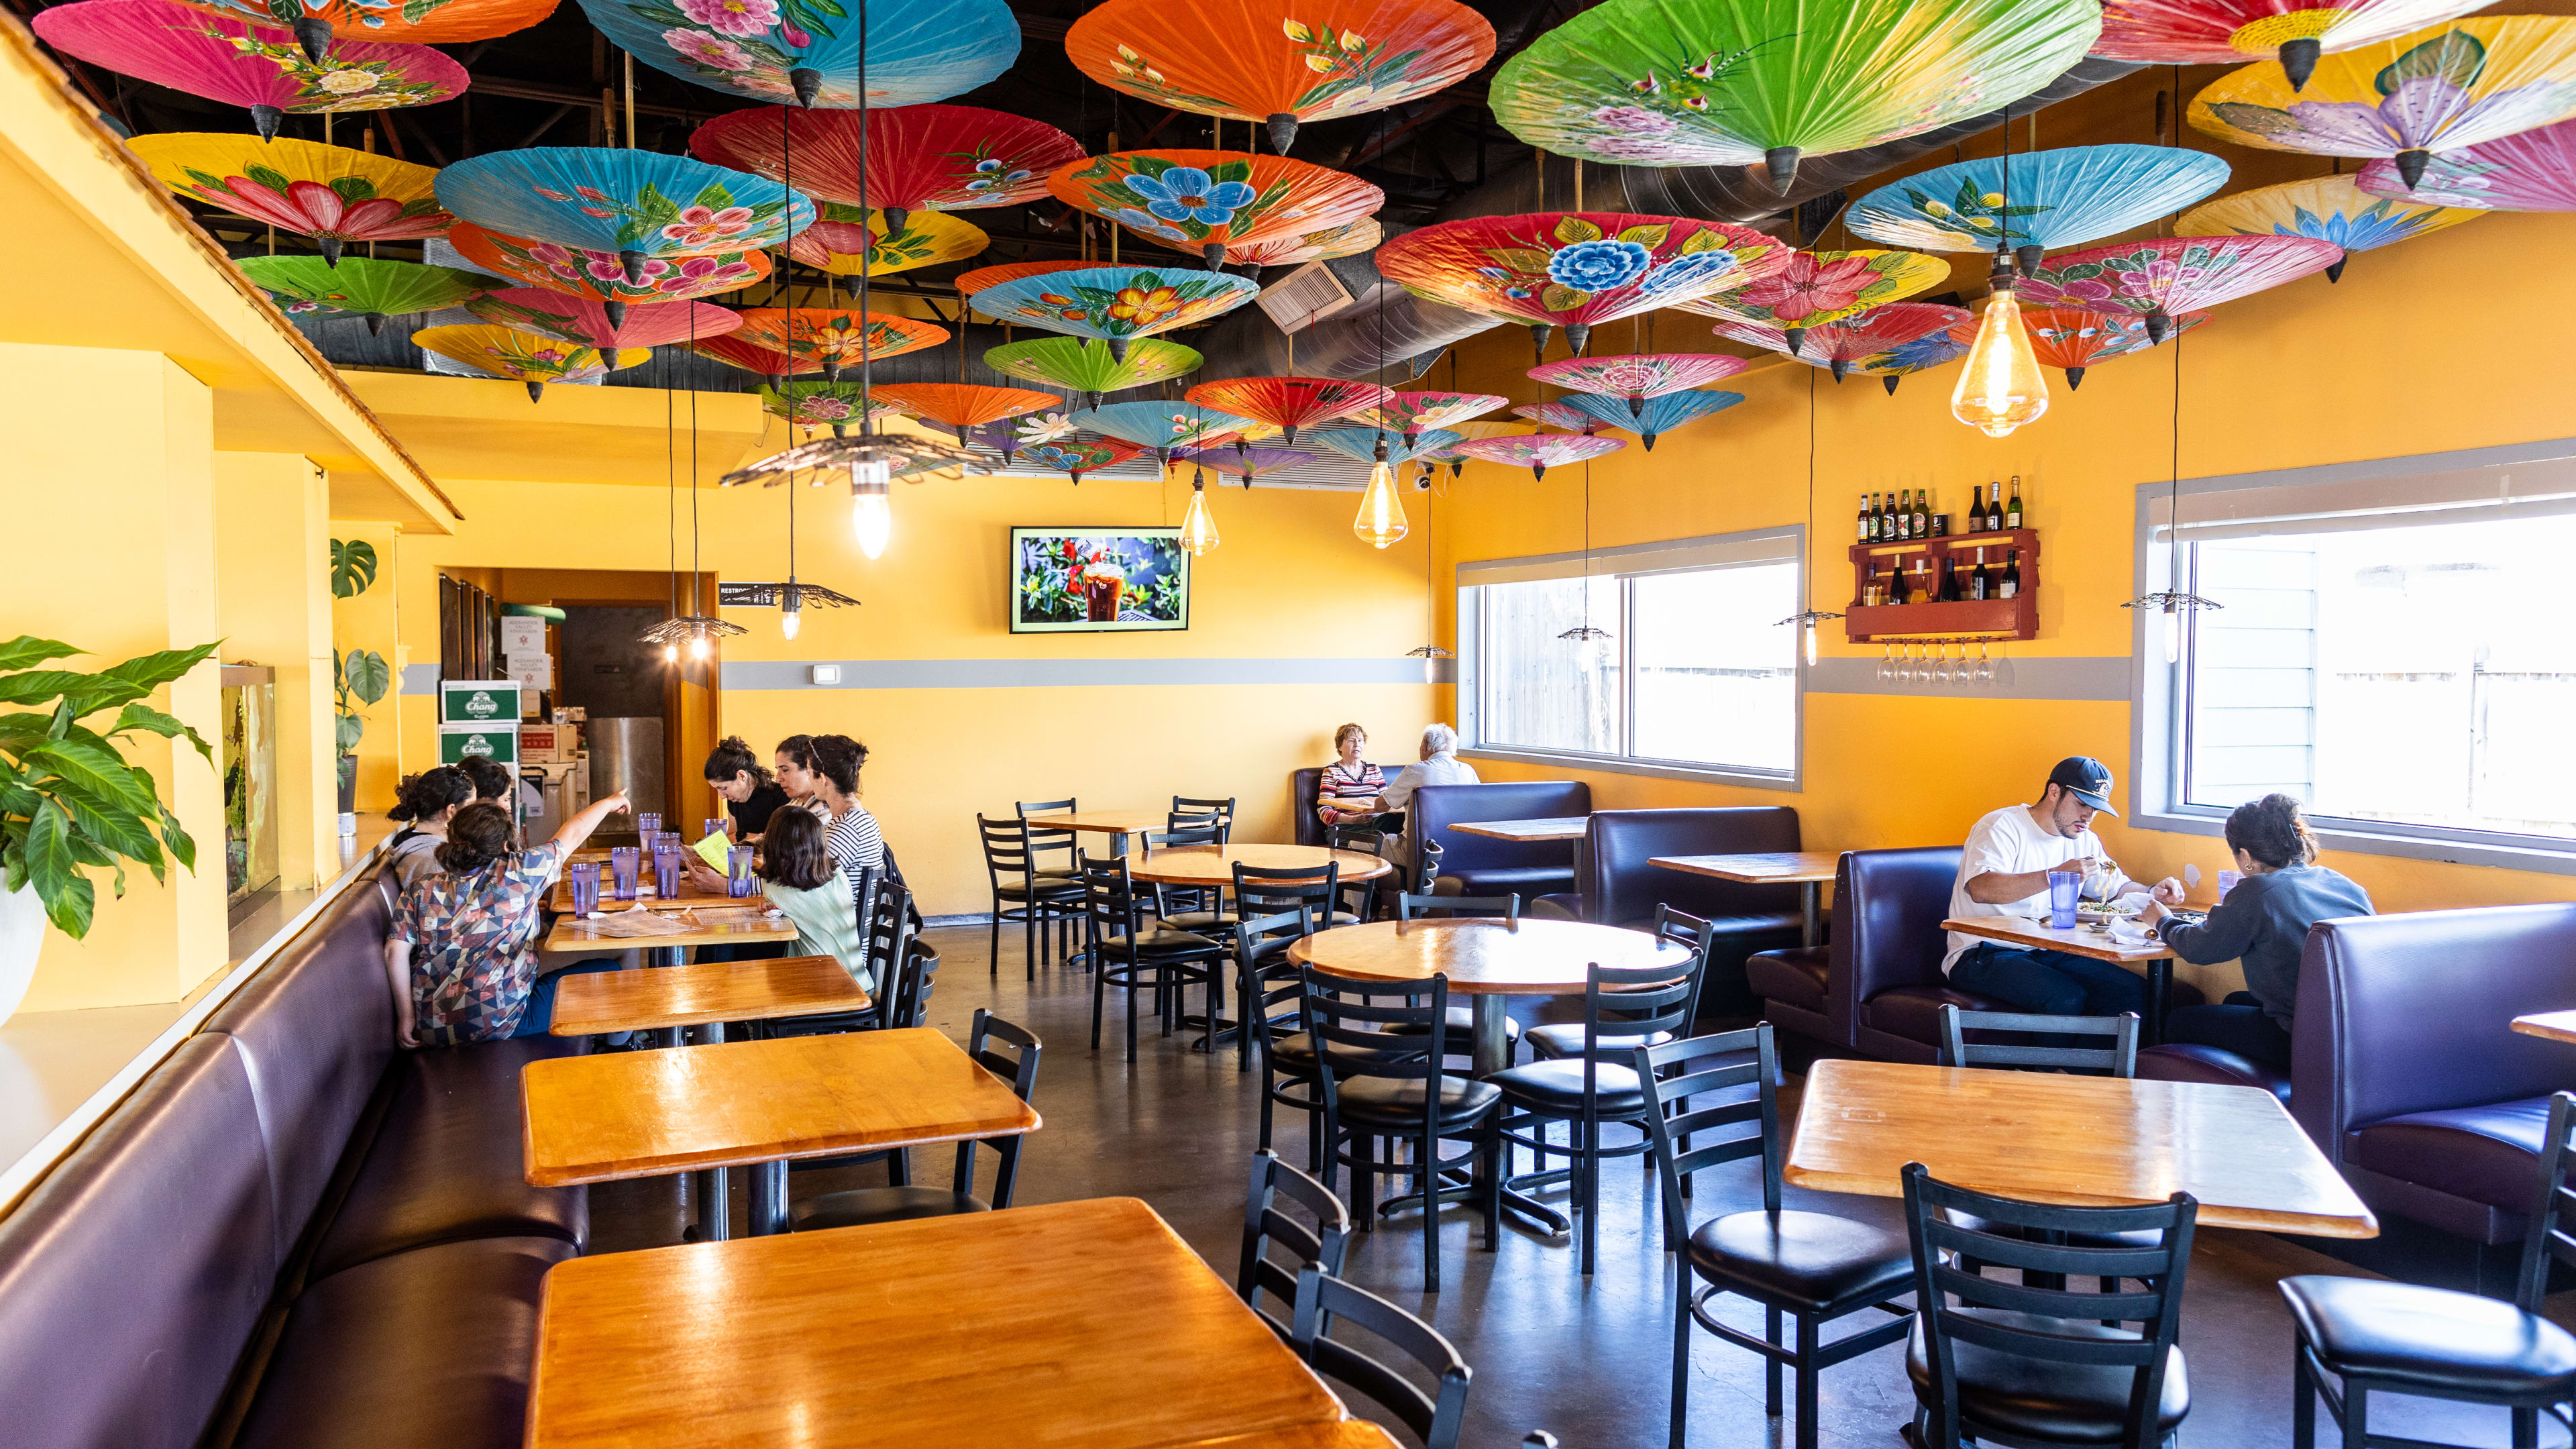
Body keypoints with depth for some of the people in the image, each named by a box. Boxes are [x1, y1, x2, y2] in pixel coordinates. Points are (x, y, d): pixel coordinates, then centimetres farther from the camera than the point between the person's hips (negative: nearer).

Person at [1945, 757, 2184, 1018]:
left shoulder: (2085, 841, 16)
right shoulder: (2002, 826, -10)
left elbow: (2118, 887, 29)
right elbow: (1980, 889, -28)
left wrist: (2152, 893, 6)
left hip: (2050, 954, 8)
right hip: (1983, 956, -8)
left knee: (2135, 992, -13)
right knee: (2067, 997, -32)